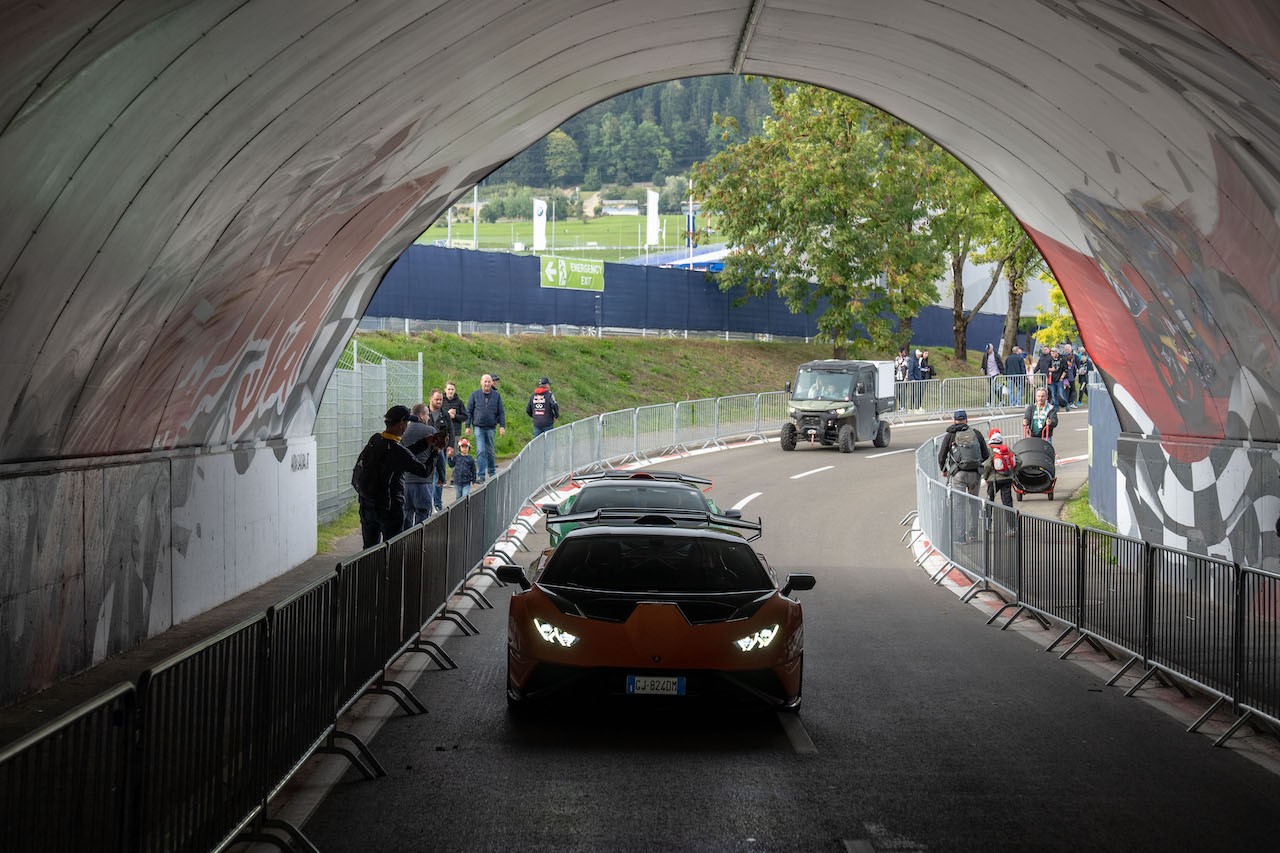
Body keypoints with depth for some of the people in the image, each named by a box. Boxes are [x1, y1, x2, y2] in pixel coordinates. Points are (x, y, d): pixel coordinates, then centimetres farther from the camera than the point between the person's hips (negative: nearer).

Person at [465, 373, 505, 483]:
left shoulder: (496, 395, 5)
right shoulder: (475, 394, 1)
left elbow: (501, 412, 7)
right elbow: (468, 411, 4)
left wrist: (502, 426, -2)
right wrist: (468, 426, -1)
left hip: (491, 428, 2)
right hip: (478, 427, -2)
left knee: (490, 451, 11)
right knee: (481, 451, -9)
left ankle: (492, 473, 25)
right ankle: (481, 475, -9)